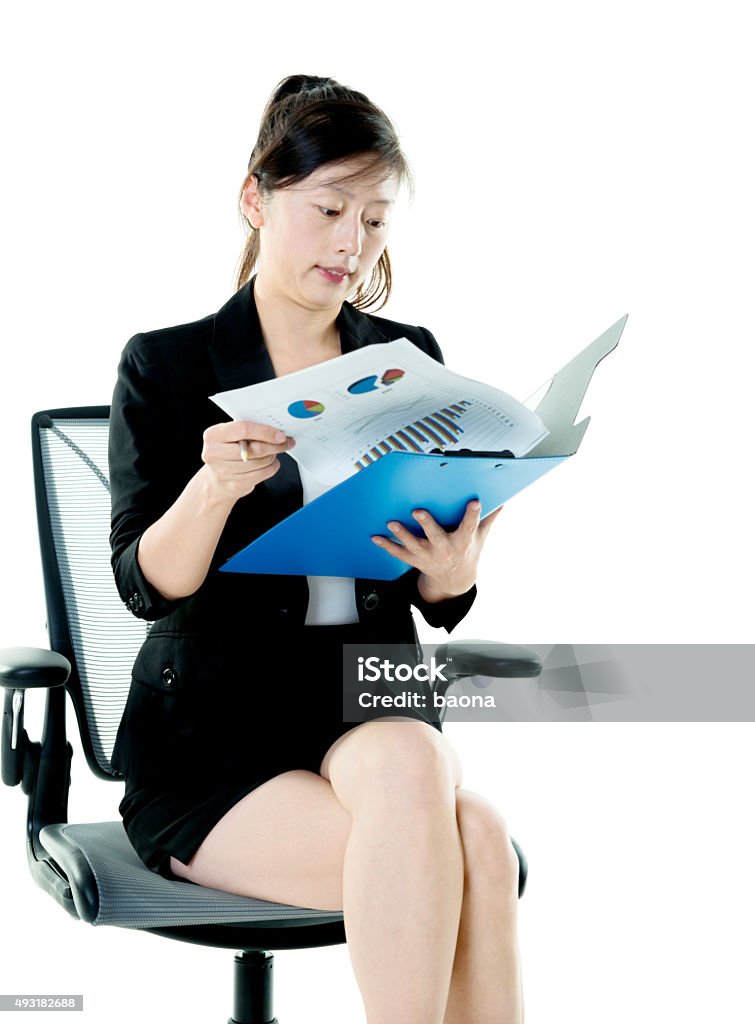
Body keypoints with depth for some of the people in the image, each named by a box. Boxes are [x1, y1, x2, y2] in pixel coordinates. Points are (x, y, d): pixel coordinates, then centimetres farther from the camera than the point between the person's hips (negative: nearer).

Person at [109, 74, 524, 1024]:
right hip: (210, 737, -3)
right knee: (469, 839, -30)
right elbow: (147, 584, -9)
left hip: (372, 705, 3)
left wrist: (453, 574, -15)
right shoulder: (166, 365, 2)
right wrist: (214, 485, -28)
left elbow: (437, 609, 9)